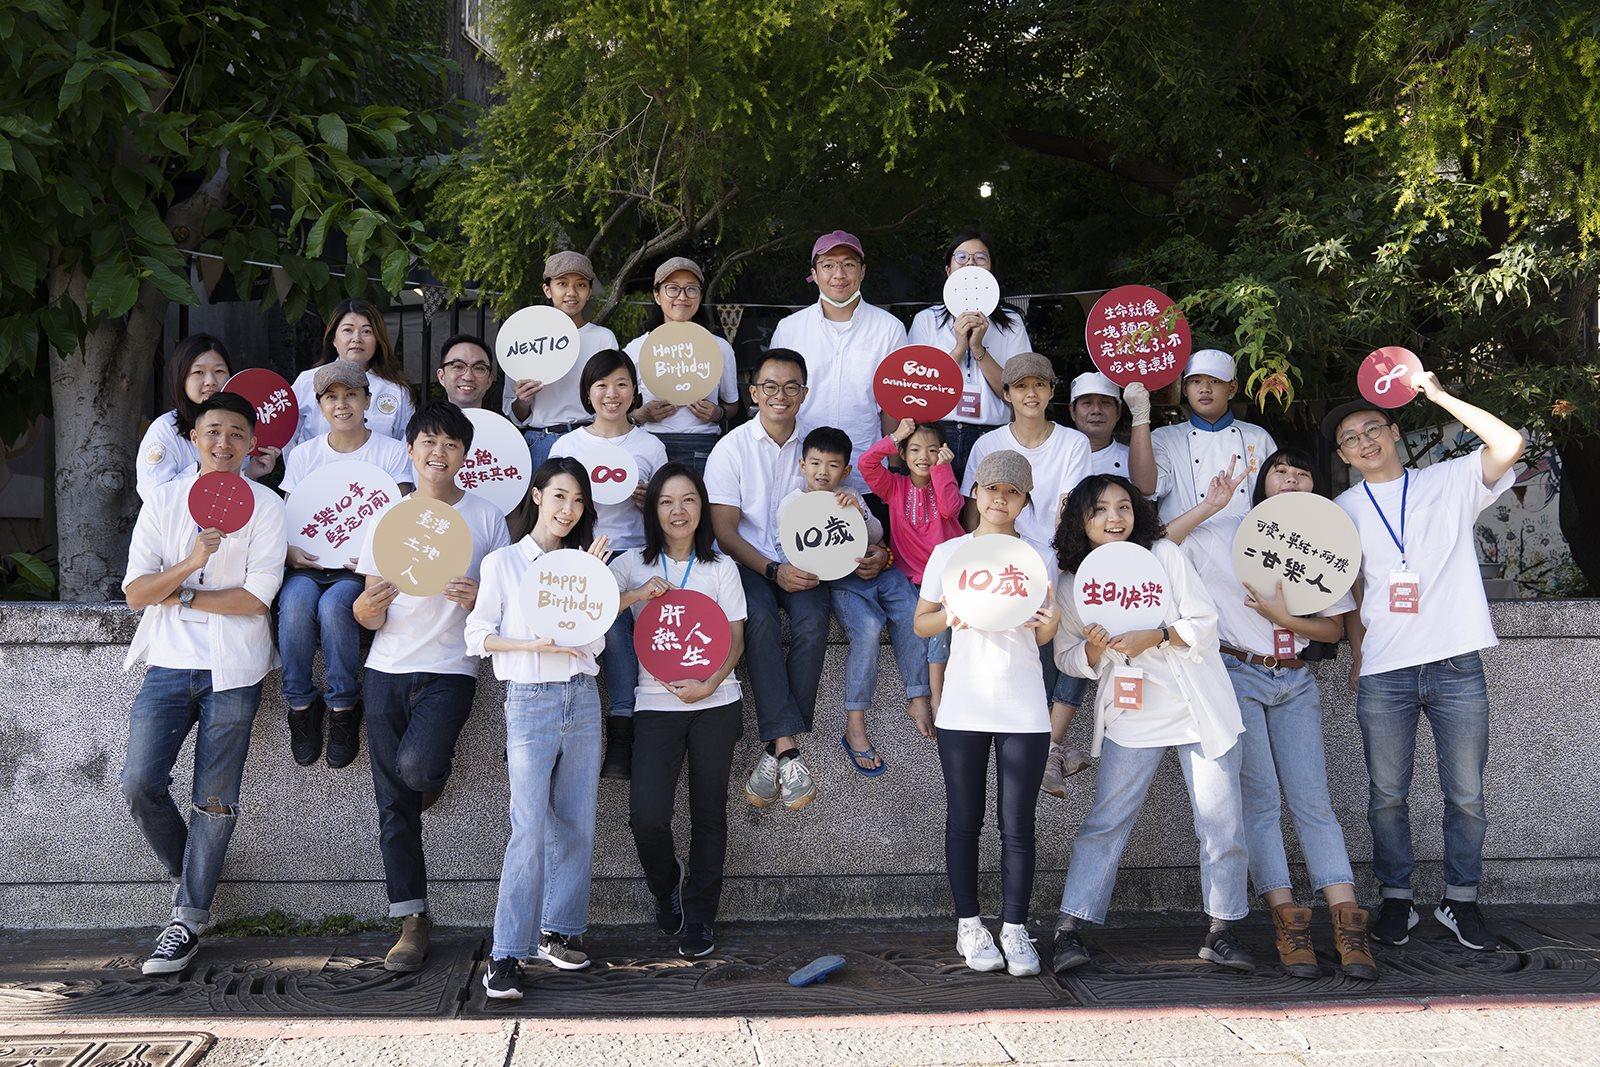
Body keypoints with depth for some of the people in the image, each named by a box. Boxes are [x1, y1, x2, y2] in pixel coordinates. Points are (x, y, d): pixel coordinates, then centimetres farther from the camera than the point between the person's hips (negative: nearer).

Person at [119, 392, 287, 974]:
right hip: (169, 665, 2)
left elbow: (256, 598, -10)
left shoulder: (266, 505, 0)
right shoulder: (164, 499, 7)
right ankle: (186, 875, 18)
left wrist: (180, 597, -7)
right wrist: (191, 563, -17)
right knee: (139, 783, -9)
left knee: (215, 800, 1)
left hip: (232, 670, -2)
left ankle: (188, 919, 13)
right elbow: (135, 593, -1)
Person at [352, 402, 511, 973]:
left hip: (450, 669, -3)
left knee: (415, 767, -26)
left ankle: (435, 773, 12)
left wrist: (477, 599, -17)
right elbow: (367, 614, 8)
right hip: (387, 669, 3)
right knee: (393, 803, 2)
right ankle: (413, 921, 12)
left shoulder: (487, 518, 5)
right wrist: (370, 604, -16)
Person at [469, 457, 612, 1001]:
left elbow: (594, 642, 6)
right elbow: (479, 635, -1)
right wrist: (536, 645, -14)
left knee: (576, 824, 5)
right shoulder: (503, 563, 2)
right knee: (530, 830, -11)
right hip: (530, 702, -5)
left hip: (582, 699, 5)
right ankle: (504, 957, -7)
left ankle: (558, 933, 18)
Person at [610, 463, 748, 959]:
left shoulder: (721, 567, 8)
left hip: (715, 703, 1)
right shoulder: (633, 565, 6)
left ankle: (700, 916, 21)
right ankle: (666, 885, 19)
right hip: (656, 704, -1)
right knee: (646, 815, -13)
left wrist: (710, 684, -13)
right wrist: (638, 595, -18)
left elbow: (735, 639, 4)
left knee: (709, 812, 5)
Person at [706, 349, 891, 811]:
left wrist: (874, 550, -11)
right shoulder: (731, 448, 0)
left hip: (801, 563, 2)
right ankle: (787, 747, -36)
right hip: (747, 561, -2)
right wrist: (773, 571, -20)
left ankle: (775, 747, -25)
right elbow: (724, 530, -6)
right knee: (760, 618, -34)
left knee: (813, 622, -30)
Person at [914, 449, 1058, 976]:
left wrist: (1049, 624, -13)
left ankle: (1014, 929, 9)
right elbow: (920, 622, 8)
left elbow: (1041, 636, 11)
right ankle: (969, 926, 15)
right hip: (963, 709, 0)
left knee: (1017, 824, 1)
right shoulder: (948, 553, 4)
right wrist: (952, 615, -14)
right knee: (964, 820, 5)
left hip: (1024, 711, 0)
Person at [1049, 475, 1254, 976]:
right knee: (1105, 822, -3)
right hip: (1130, 718, 0)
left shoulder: (1165, 555, -1)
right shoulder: (1070, 582, 3)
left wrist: (1155, 637, -18)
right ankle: (1068, 929, 0)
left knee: (1222, 822, 0)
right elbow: (1067, 657, 7)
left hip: (1201, 709, 0)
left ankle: (1221, 932, 13)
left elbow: (1205, 623, -4)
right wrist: (1092, 650, -15)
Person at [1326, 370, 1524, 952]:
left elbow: (1510, 444, -9)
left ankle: (1461, 899, 18)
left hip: (1457, 666, -1)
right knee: (1388, 796, 5)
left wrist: (1438, 395, -9)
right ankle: (1395, 900, 18)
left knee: (1466, 795, 4)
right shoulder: (1343, 510, 11)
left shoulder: (1450, 481, 6)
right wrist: (1358, 656, 6)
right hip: (1384, 673, 1)